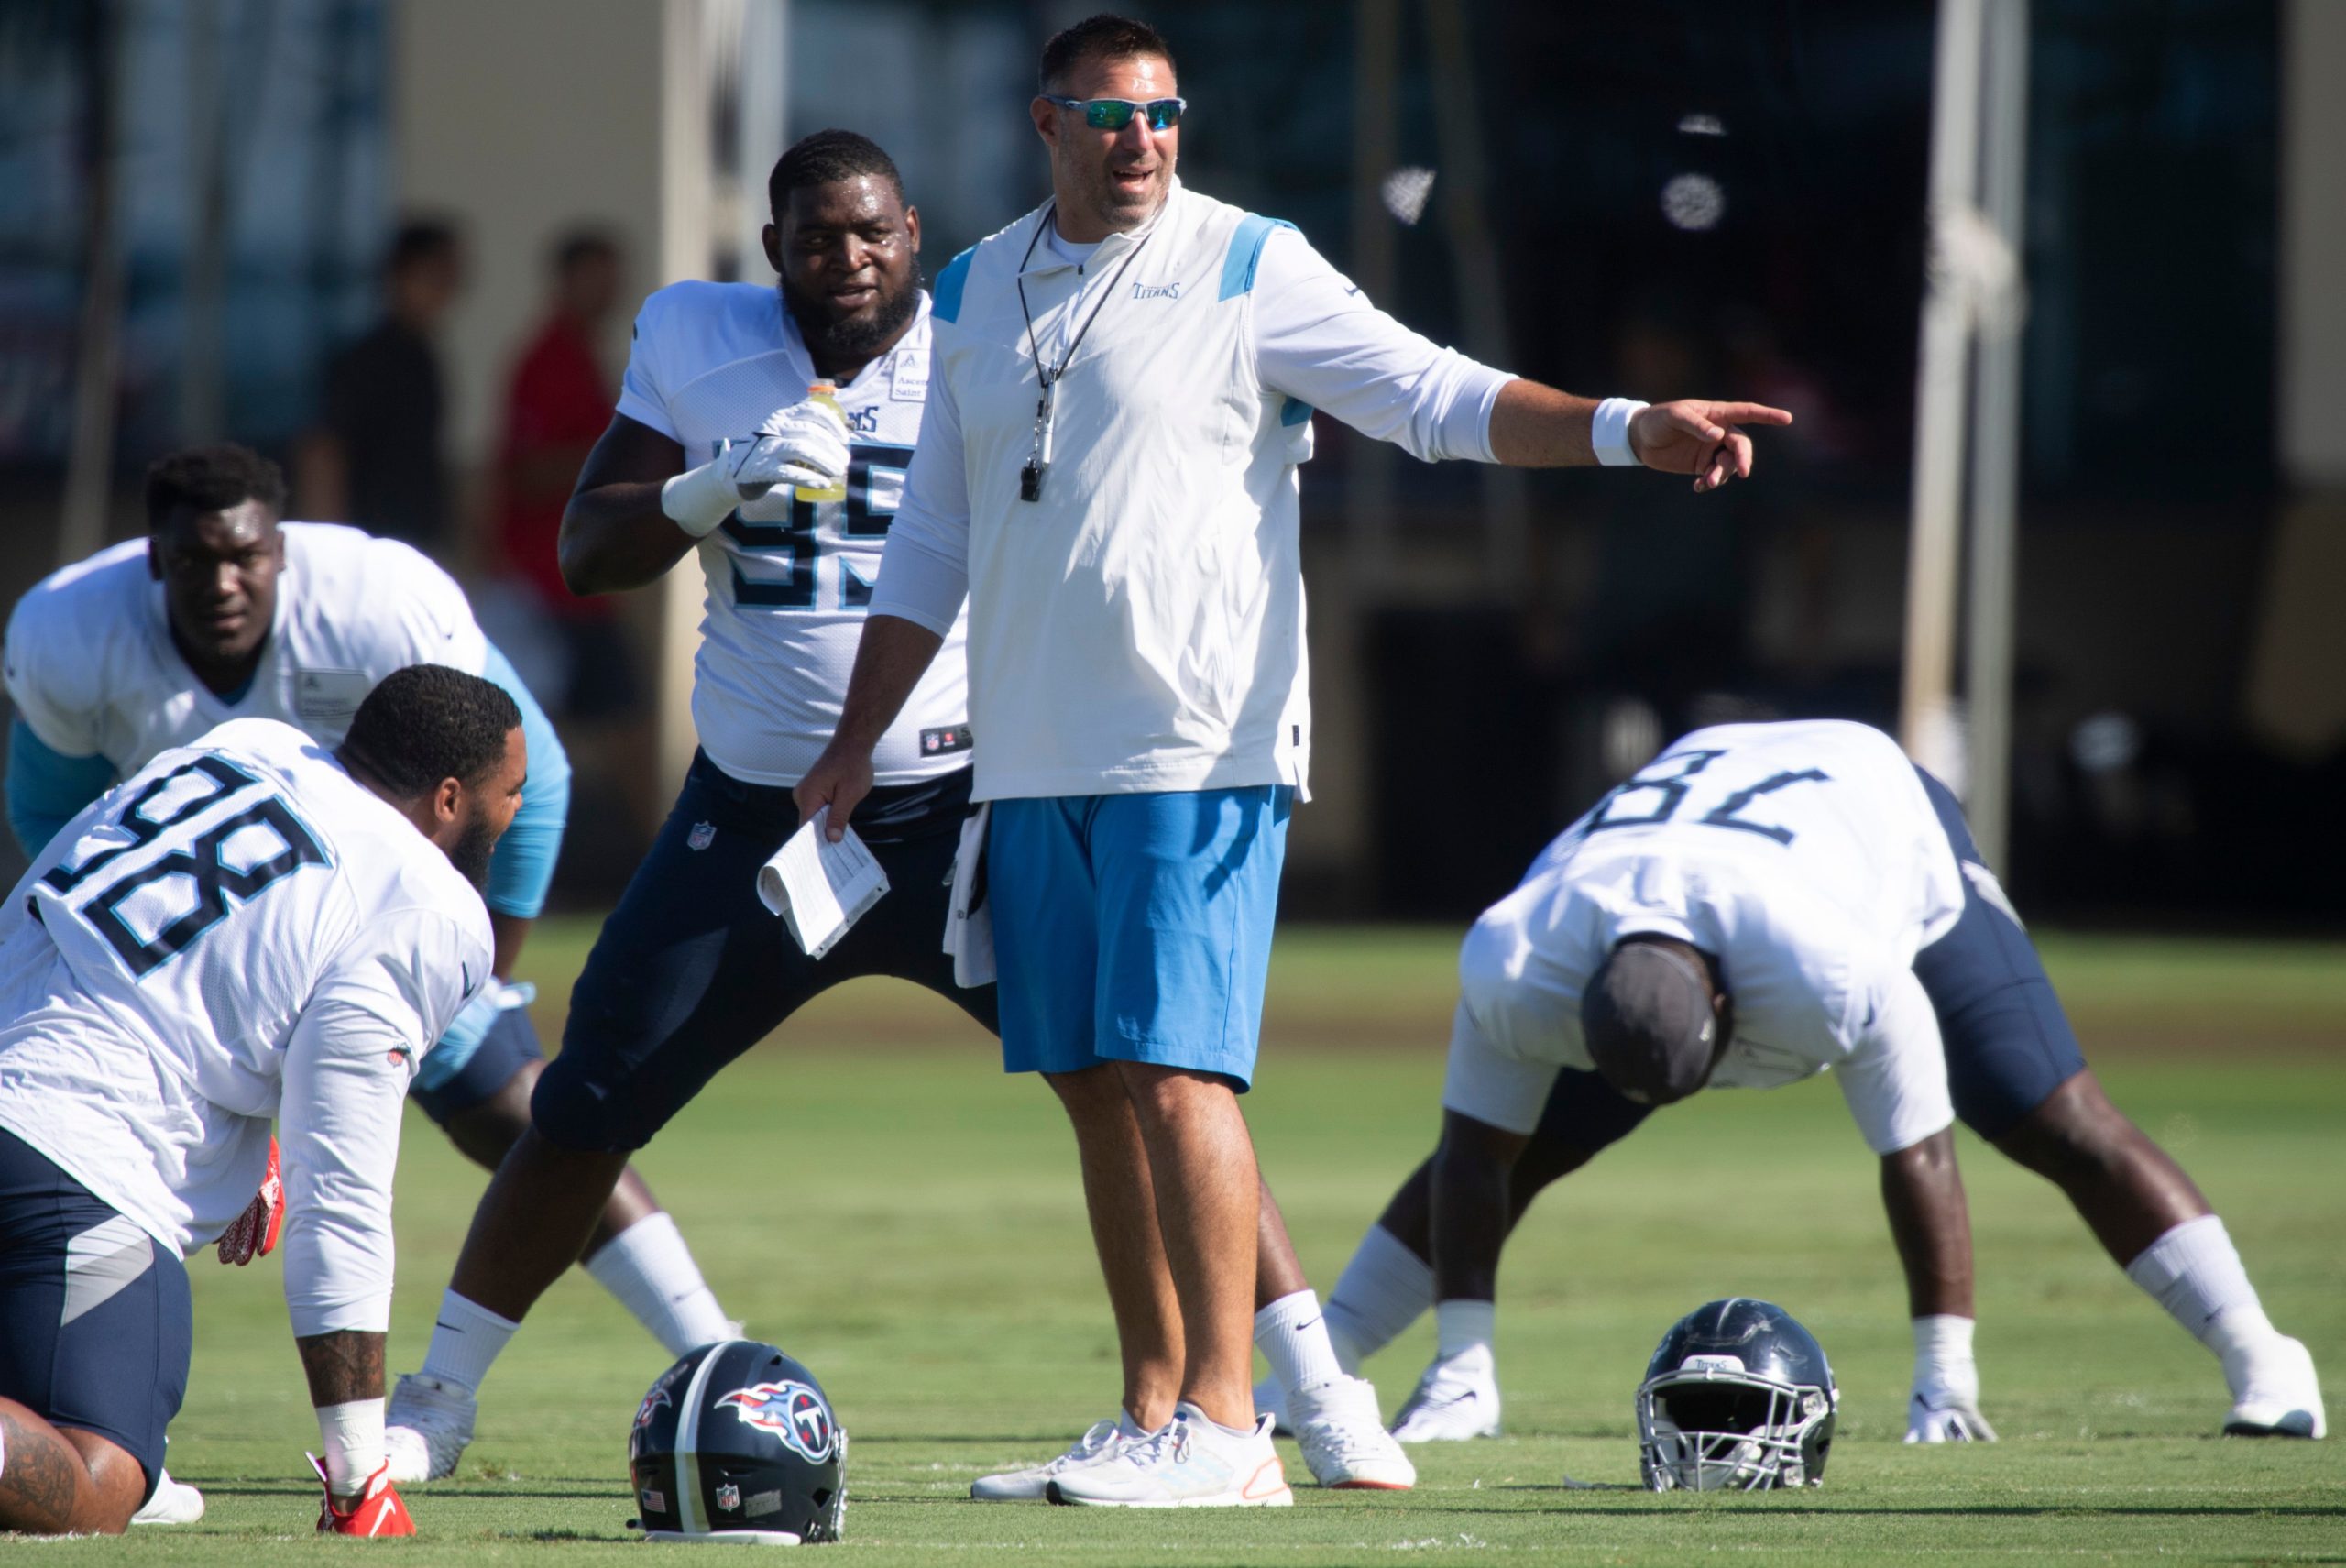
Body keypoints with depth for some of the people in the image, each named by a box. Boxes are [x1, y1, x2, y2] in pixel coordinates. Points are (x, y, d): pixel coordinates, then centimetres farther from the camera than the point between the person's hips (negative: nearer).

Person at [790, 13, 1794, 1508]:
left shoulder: (1247, 271, -3)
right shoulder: (977, 293, 14)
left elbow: (1437, 395, -8)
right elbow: (934, 541, 20)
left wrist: (1628, 429, -23)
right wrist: (856, 743, 18)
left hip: (1201, 749, -6)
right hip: (1037, 760, 6)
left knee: (1174, 1071, -14)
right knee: (1098, 1088, 7)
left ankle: (1222, 1423, -13)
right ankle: (1170, 1412, 13)